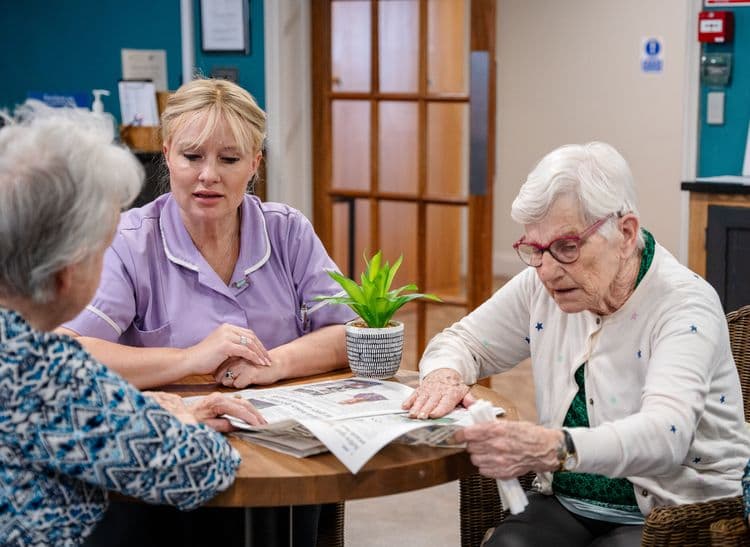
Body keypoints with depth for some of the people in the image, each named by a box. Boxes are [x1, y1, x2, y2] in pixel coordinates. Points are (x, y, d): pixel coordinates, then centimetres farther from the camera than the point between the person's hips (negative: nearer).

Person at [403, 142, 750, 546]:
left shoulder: (684, 305, -18)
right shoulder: (543, 285, 0)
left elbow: (665, 433, -34)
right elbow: (461, 341, 14)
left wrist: (555, 448, -52)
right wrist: (443, 374, -12)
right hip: (566, 505, 4)